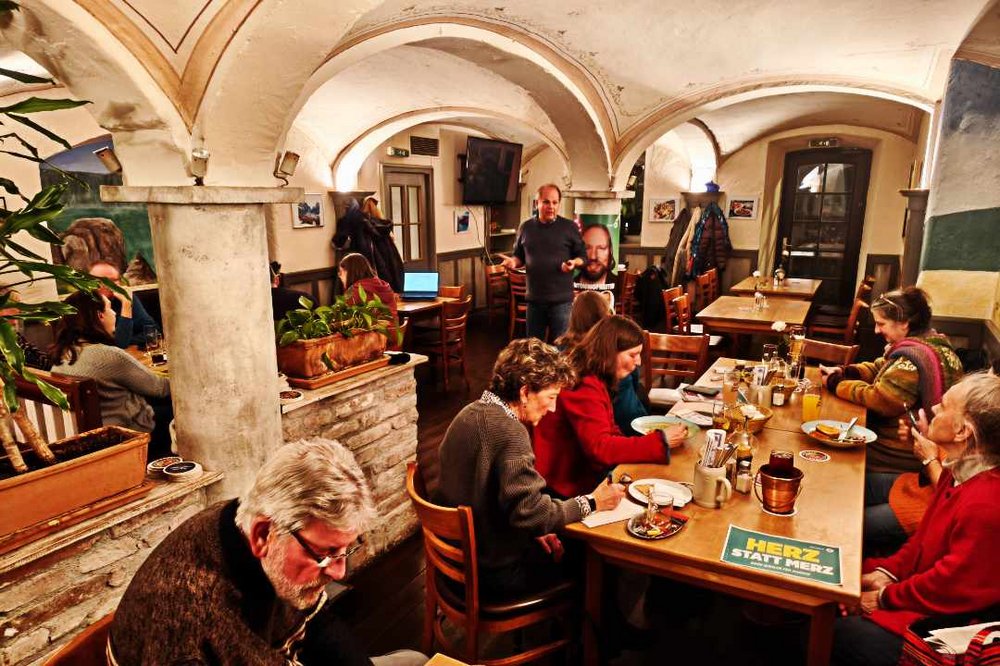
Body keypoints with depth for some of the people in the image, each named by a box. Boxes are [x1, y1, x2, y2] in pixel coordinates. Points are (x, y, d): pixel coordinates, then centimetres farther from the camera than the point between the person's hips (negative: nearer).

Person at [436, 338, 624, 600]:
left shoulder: (471, 413, 1)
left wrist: (534, 527, 4)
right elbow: (529, 513, -28)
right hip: (493, 572, -8)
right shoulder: (509, 431, -27)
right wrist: (591, 503, -16)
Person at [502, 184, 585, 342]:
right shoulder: (526, 227, 7)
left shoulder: (569, 227, -1)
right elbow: (519, 256, 16)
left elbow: (582, 256, 3)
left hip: (561, 299, -3)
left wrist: (574, 263, -19)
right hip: (534, 298, 3)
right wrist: (513, 261, -6)